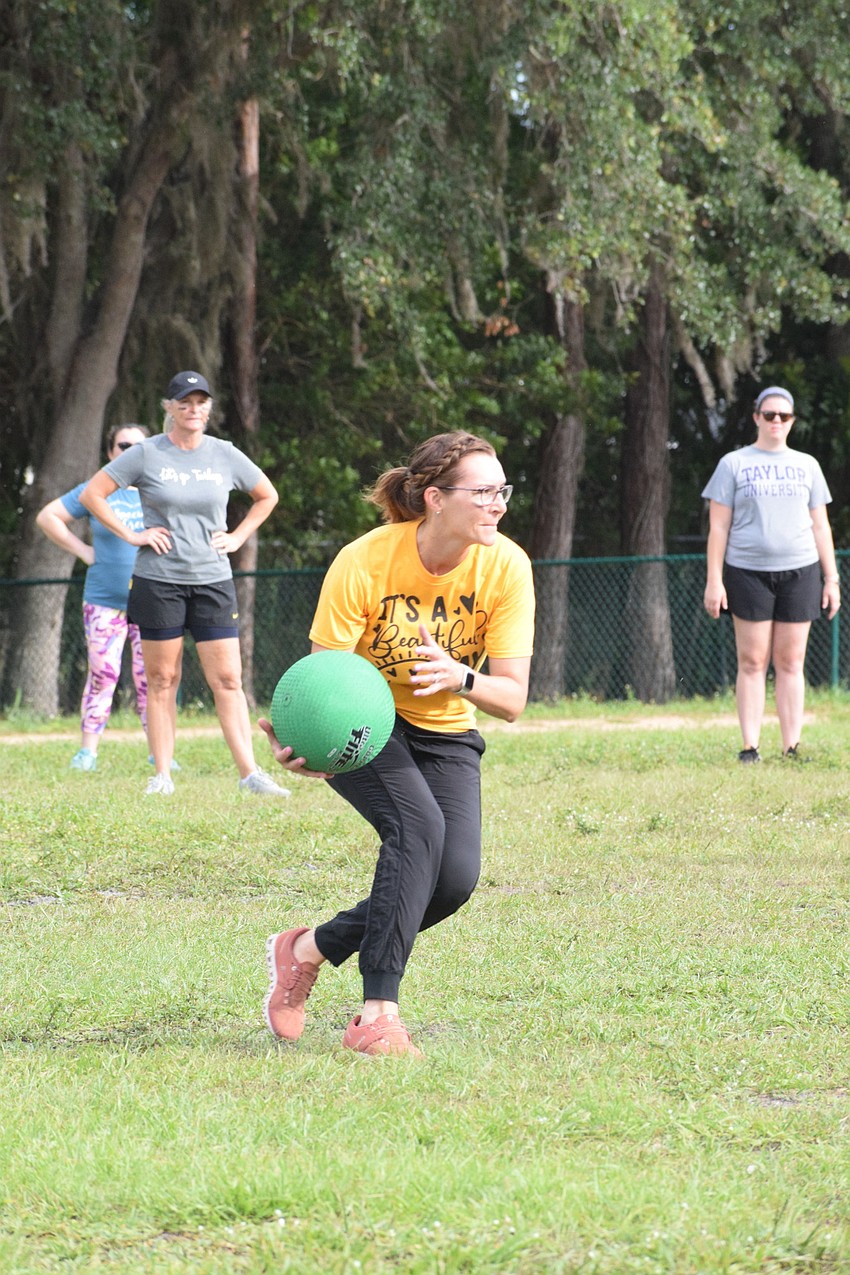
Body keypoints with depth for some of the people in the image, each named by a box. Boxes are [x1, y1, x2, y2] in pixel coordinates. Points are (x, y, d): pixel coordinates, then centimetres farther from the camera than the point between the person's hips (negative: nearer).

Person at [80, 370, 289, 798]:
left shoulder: (225, 455, 5)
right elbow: (92, 494, 1)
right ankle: (162, 775, 8)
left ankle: (249, 772, -4)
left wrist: (237, 537, 9)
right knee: (161, 679, 2)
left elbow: (267, 496, 21)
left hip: (213, 581, 2)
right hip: (158, 581, -2)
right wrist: (131, 535, -4)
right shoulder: (147, 454, -2)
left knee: (227, 679, -4)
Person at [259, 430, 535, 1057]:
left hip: (445, 736, 3)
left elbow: (512, 699, -16)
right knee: (419, 823, -31)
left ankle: (312, 948, 4)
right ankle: (377, 1014, -27)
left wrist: (460, 677, -39)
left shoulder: (506, 566, -16)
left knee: (456, 875, -19)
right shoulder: (364, 563, -23)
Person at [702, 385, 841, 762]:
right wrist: (714, 580, -5)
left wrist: (831, 579, 7)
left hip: (799, 572, 2)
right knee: (752, 662, -3)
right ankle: (749, 747, -2)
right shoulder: (734, 464, 6)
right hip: (749, 572, -2)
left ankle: (792, 748, 1)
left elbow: (820, 526, 14)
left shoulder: (807, 466, 13)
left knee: (791, 662, 1)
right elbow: (718, 526, 3)